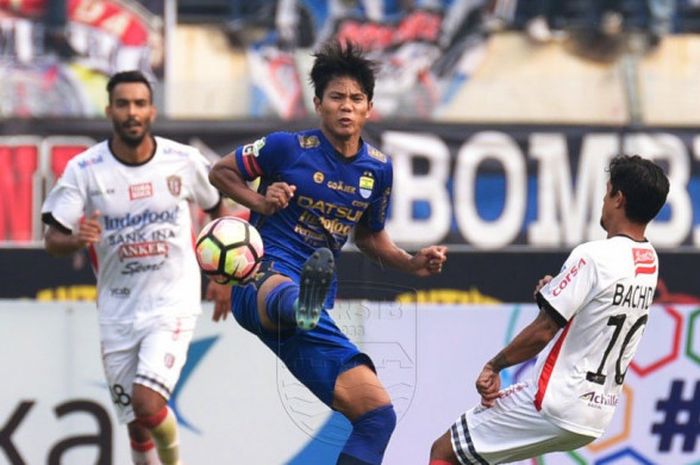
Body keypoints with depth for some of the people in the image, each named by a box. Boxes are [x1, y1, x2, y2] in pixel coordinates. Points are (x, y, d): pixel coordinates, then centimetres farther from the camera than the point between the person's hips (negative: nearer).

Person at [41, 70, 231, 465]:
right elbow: (53, 241, -9)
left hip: (173, 303, -2)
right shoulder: (84, 170, -9)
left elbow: (218, 209, 12)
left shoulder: (184, 161, -7)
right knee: (137, 423, 7)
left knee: (147, 402, -20)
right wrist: (78, 239, -32)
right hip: (118, 310, 2)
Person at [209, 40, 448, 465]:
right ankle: (303, 303, -85)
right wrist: (260, 201, -6)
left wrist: (412, 263, 10)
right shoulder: (287, 147, -1)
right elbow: (220, 171, 13)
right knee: (285, 289, -46)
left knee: (378, 414, -5)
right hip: (263, 280, -6)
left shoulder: (378, 169, 12)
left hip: (313, 321, 6)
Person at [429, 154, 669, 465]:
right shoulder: (649, 262, 7)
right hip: (597, 412, 9)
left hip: (557, 404, -9)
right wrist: (556, 294, 5)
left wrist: (493, 366, -3)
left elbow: (542, 332, -17)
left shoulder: (593, 256, -19)